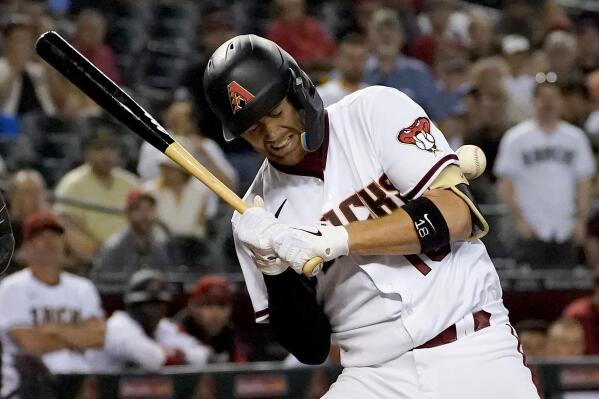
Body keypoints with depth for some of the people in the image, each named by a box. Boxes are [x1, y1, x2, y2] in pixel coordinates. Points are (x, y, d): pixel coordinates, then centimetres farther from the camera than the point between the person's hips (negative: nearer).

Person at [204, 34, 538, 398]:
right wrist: (274, 269, -12)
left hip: (475, 355, -3)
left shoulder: (375, 110, 0)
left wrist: (335, 239, -17)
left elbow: (458, 213, -12)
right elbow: (310, 348, 4)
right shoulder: (257, 216, 6)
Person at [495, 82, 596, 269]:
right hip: (532, 232, -3)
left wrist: (581, 222, 1)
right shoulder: (516, 138, 0)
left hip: (565, 232, 3)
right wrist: (520, 221, -10)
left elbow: (584, 183, 11)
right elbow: (506, 186, -1)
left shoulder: (576, 138, 9)